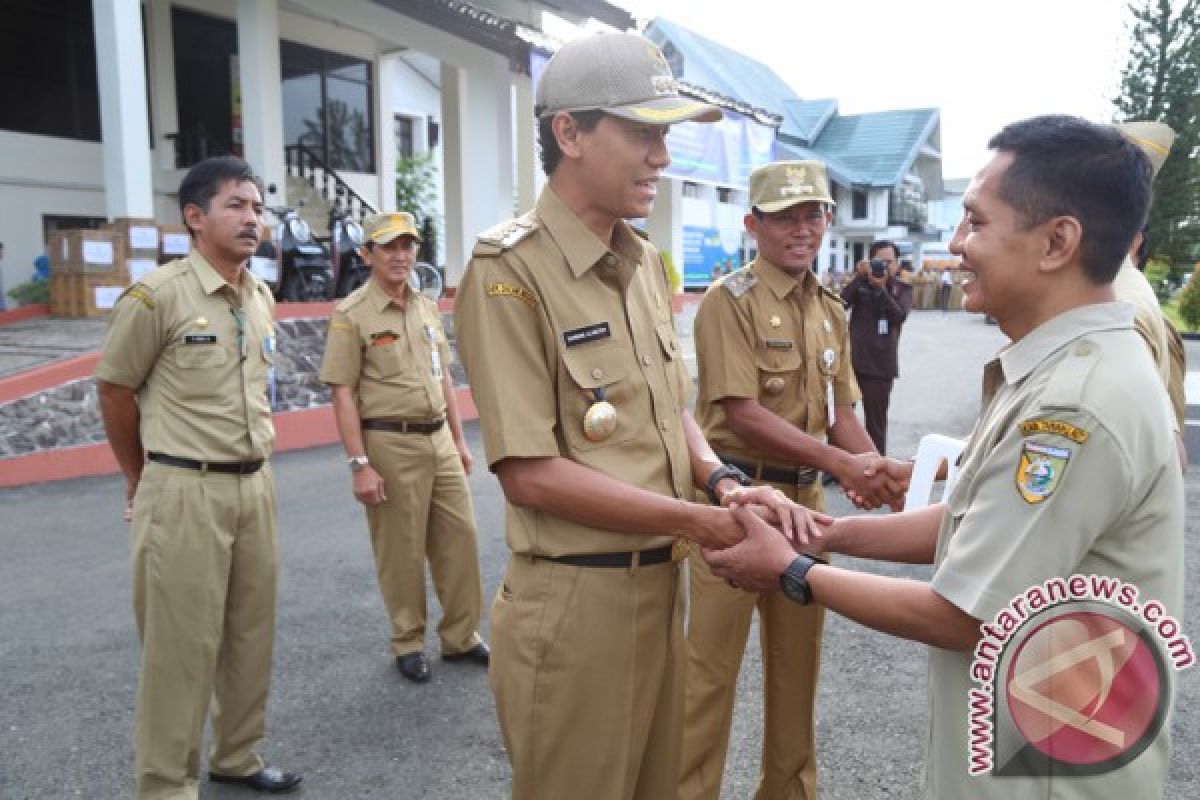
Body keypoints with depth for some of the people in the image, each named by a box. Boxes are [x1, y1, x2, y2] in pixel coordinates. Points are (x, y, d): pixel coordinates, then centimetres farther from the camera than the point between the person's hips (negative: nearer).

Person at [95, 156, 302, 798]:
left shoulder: (262, 298, 9)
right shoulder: (156, 295, -11)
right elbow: (114, 388, -2)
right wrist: (142, 479, 8)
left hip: (255, 485, 6)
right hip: (185, 493, -6)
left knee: (251, 633, 14)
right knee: (182, 643, 2)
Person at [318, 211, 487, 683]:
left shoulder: (428, 308, 12)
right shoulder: (351, 314, -8)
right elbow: (343, 395, -12)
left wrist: (459, 441, 16)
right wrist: (359, 465, -16)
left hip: (439, 440, 6)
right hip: (390, 445, -6)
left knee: (459, 537, 10)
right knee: (401, 550, 5)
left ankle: (460, 637, 25)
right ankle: (409, 642, 23)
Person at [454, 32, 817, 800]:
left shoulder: (647, 262, 8)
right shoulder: (509, 270, -17)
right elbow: (531, 473, -21)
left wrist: (723, 480, -6)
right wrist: (698, 520, -18)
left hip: (661, 584, 7)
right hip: (575, 600, -7)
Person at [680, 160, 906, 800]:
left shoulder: (831, 311, 12)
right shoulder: (730, 301, -11)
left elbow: (840, 412, 13)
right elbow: (742, 413, -20)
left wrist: (880, 471, -5)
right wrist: (839, 463, -23)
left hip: (806, 499, 7)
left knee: (798, 658, 19)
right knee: (712, 663, 2)